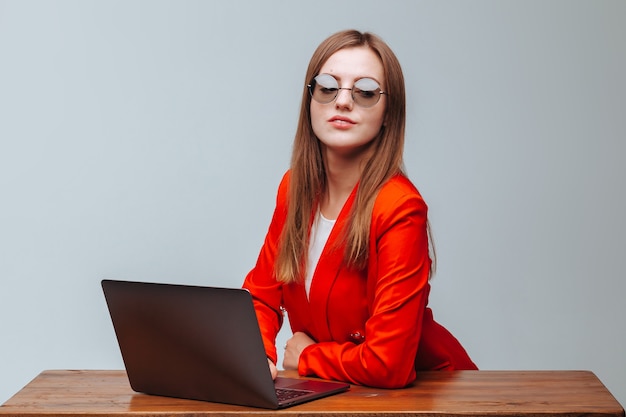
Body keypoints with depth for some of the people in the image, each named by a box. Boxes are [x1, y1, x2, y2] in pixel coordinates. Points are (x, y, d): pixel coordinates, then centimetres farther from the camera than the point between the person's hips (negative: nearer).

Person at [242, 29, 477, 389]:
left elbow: (388, 365, -25)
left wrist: (306, 356, -9)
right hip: (336, 392, 5)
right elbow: (261, 295, 4)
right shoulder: (295, 188, -2)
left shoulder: (399, 209, -22)